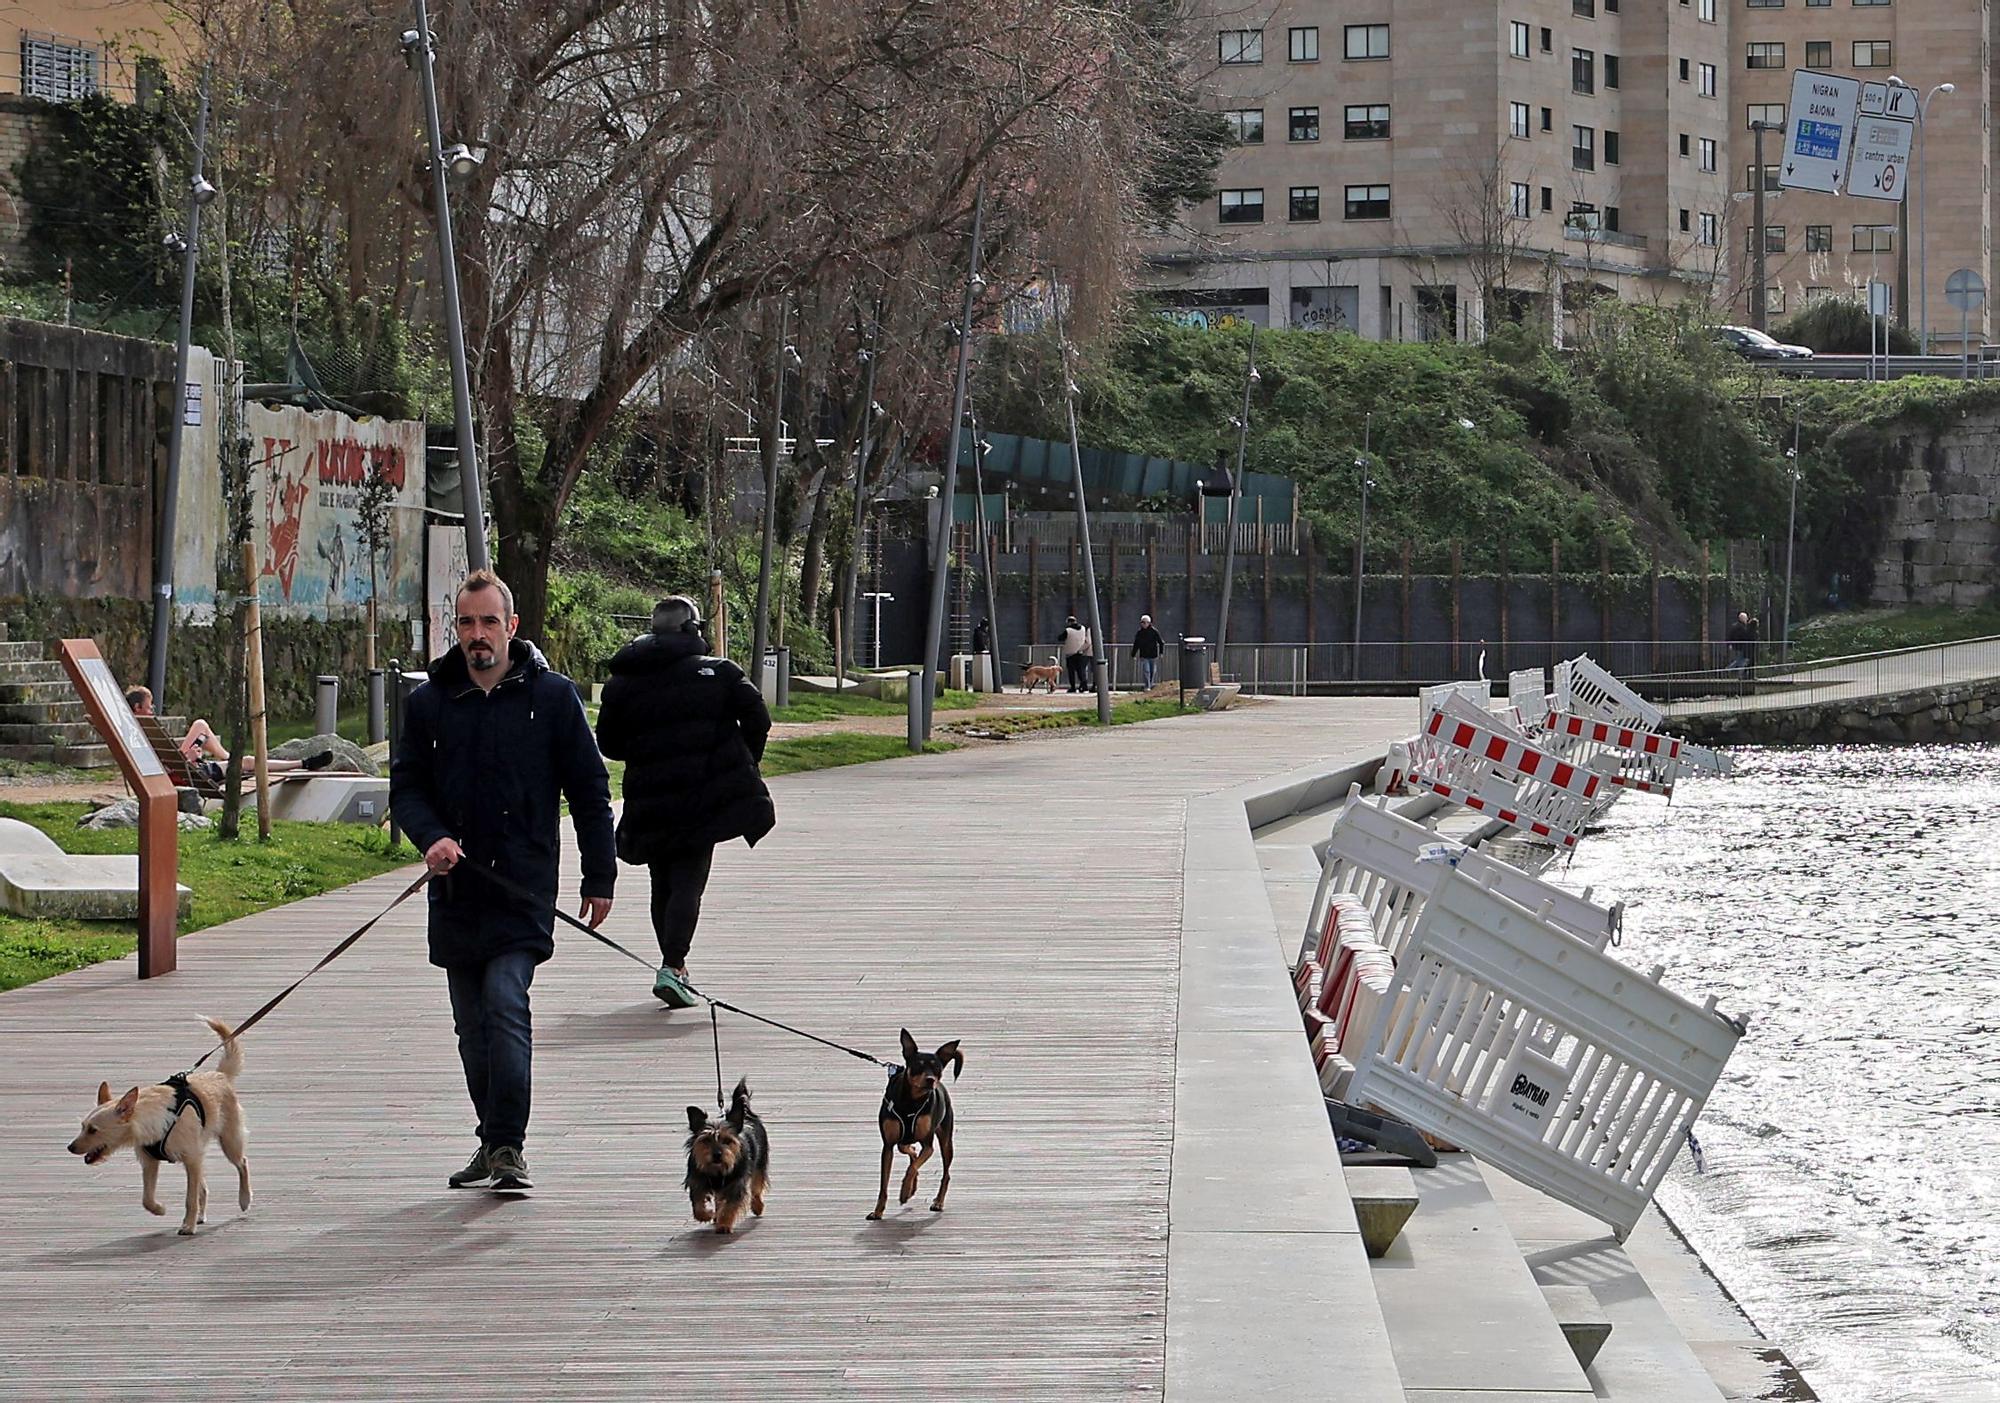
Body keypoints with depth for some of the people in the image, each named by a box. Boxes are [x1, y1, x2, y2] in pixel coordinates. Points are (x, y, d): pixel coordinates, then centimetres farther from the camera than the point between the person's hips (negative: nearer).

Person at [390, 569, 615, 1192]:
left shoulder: (552, 696, 0)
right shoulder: (429, 702, 8)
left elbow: (589, 790, 5)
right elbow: (406, 785, 10)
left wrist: (599, 878, 3)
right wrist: (431, 837, -12)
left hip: (524, 889, -4)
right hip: (455, 887, 4)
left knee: (506, 1007, -17)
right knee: (472, 1025, 10)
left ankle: (508, 1147, -16)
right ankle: (493, 1141, 21)